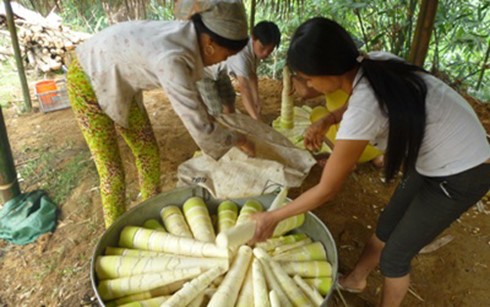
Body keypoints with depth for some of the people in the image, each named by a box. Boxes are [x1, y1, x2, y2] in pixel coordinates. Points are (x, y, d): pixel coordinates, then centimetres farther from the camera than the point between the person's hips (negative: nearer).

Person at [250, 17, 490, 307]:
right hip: (437, 159, 8)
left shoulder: (363, 108, -35)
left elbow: (326, 190, -25)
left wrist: (272, 217, -13)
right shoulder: (375, 61, -12)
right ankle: (355, 280, 43)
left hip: (461, 175, -8)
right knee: (386, 227, 20)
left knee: (395, 255, 6)